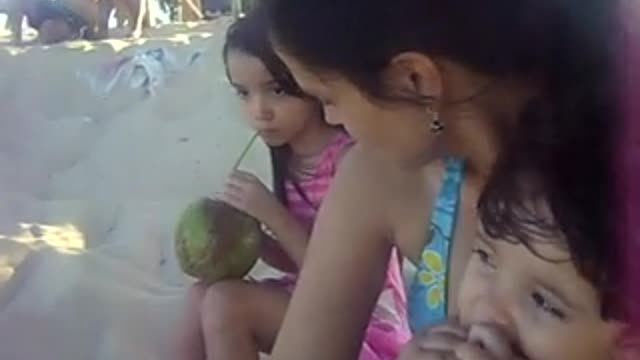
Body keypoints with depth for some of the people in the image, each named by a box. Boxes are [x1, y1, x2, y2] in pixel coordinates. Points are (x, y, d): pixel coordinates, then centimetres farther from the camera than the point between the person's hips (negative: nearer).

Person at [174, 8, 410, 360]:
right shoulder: (291, 157, -1)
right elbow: (300, 261, 6)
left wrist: (272, 215, -24)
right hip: (315, 308, 8)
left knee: (225, 304, -19)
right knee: (202, 296, -5)